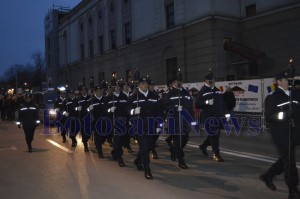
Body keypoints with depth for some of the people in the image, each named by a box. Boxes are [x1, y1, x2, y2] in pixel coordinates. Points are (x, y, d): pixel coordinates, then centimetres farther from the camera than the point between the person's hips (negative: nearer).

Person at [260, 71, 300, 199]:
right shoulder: (273, 97, -6)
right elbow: (268, 117, -9)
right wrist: (281, 115, -25)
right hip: (281, 134, -6)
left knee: (286, 160, 16)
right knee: (289, 162, -3)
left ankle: (267, 176, 35)